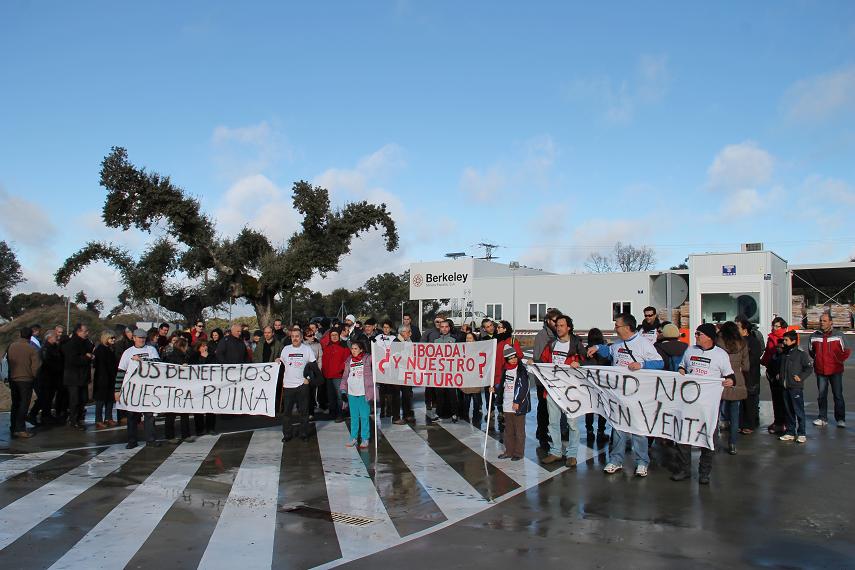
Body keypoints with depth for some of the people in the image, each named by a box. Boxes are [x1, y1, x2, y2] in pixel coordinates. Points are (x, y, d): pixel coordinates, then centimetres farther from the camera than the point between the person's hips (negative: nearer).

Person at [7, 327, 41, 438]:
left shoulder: (11, 346, 0)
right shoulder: (32, 349, -14)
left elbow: (8, 361, 6)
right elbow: (36, 366, -13)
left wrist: (10, 376, 16)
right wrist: (34, 376, 7)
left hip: (13, 379, 5)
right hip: (26, 380, -5)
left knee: (15, 404, 16)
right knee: (24, 405, -1)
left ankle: (13, 428, 21)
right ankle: (20, 429, -3)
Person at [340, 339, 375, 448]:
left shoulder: (368, 358, -2)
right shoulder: (349, 360, 10)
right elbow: (345, 376, 13)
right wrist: (343, 388, 5)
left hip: (363, 393, -4)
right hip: (352, 392, 4)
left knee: (364, 417, 1)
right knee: (353, 417, 10)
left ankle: (365, 438, 10)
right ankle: (353, 438, 19)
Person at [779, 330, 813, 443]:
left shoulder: (801, 354, -7)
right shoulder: (783, 354, 12)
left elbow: (809, 368, -6)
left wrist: (801, 377, -12)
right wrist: (779, 374, 12)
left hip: (796, 387, -6)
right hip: (785, 387, 7)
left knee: (799, 411, -3)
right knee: (788, 411, 12)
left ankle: (801, 434, 4)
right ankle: (790, 433, 18)